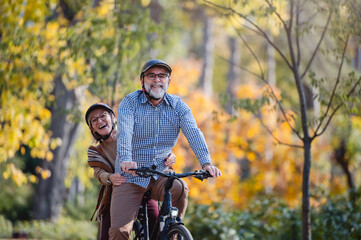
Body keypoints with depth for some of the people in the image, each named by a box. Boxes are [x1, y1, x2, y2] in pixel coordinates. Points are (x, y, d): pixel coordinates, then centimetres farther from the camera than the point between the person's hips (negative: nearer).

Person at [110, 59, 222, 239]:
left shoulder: (178, 106, 3)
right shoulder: (130, 103, -4)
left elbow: (193, 133, -13)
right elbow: (124, 132, -21)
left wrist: (206, 162, -32)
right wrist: (126, 160, -42)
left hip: (160, 176, 2)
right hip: (131, 178, -2)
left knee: (179, 189, -31)